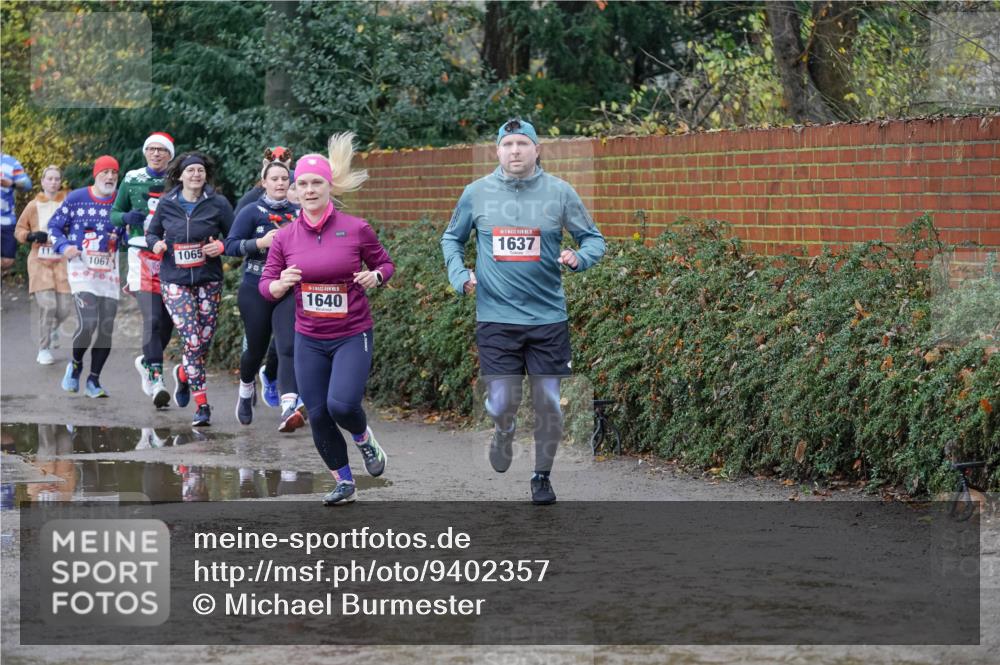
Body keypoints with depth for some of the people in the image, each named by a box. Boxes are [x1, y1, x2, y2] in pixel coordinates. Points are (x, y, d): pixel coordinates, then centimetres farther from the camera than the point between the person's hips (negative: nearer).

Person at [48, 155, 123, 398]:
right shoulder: (76, 198, -1)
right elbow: (54, 226, 6)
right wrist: (63, 246, -11)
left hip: (109, 272, 3)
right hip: (81, 268, -3)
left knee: (106, 328, 3)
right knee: (87, 324, -18)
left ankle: (94, 380, 20)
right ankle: (75, 365, 12)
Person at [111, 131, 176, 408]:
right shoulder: (132, 180, 9)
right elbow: (114, 214, 15)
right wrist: (127, 217, -8)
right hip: (142, 255, -2)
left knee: (168, 319, 6)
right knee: (152, 318, -15)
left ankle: (146, 360, 32)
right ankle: (156, 379, -17)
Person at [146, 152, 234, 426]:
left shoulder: (218, 204, -1)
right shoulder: (166, 204, 2)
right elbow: (152, 232, 15)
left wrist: (221, 246, -15)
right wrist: (156, 244, -6)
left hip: (209, 281, 1)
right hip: (175, 281, -1)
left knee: (204, 342, 5)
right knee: (193, 342, -12)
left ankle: (183, 374, 40)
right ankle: (202, 406, -6)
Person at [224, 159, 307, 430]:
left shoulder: (298, 212, 6)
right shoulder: (252, 212, -3)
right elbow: (230, 245, -10)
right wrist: (260, 243, -22)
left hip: (289, 290, 1)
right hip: (256, 291, -1)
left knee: (288, 347, -16)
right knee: (256, 348, 11)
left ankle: (290, 407, -28)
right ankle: (246, 390, 42)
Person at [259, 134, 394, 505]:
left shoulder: (356, 229, -8)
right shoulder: (285, 237, -2)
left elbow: (385, 263, 6)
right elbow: (266, 286, 5)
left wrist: (376, 276, -16)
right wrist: (280, 284, -18)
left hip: (353, 336, -3)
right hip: (309, 340, 3)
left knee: (341, 404, -21)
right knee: (318, 415, 4)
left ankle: (365, 439, 15)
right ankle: (344, 483, 25)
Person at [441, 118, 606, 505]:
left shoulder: (558, 192, -1)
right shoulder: (476, 194, 2)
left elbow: (593, 238, 8)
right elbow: (452, 238, 18)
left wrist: (580, 258, -14)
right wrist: (459, 274, 1)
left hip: (548, 317, 0)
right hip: (496, 317, 0)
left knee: (548, 404, 3)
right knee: (500, 405, -8)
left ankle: (542, 475, 24)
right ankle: (504, 433, 29)